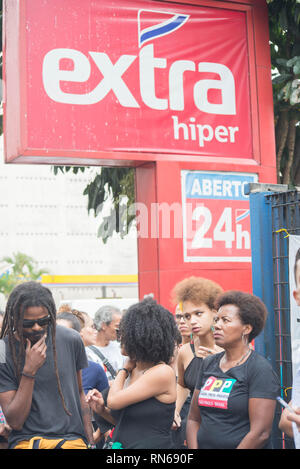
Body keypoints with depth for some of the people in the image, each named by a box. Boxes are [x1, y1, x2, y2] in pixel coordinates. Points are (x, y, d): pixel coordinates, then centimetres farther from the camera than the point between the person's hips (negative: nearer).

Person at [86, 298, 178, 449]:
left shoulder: (163, 372, -15)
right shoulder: (134, 370, 8)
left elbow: (114, 401, -16)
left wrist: (124, 369, -1)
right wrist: (101, 409, 0)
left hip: (151, 444, -7)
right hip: (120, 443, 7)